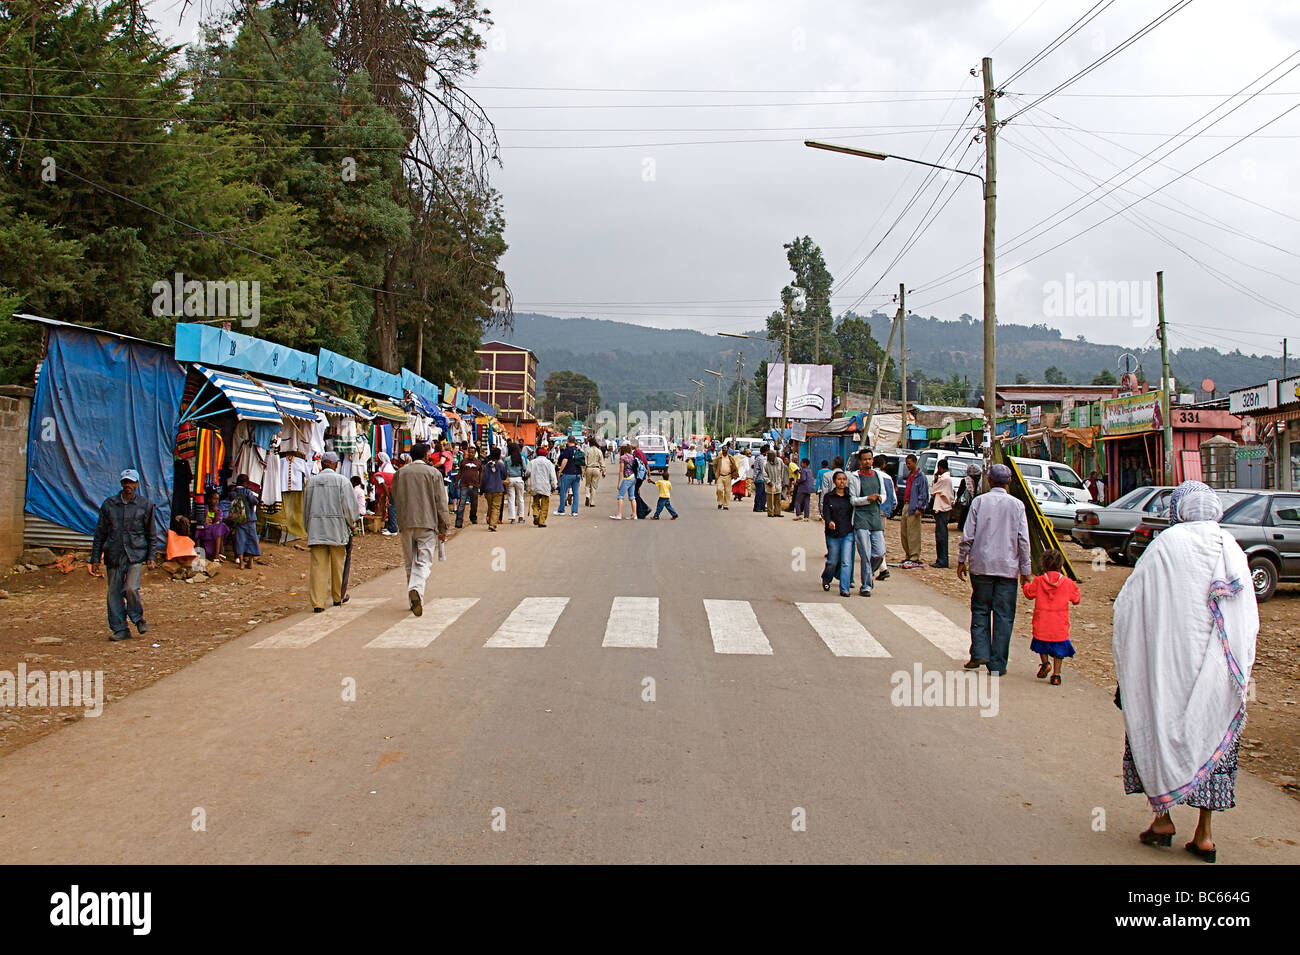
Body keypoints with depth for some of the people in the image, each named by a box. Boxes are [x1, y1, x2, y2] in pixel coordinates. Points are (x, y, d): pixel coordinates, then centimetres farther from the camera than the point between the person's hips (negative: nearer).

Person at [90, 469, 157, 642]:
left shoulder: (145, 505, 6)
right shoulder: (109, 505, 9)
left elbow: (151, 534, 11)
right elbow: (100, 534, 12)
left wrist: (151, 557, 4)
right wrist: (95, 559, 9)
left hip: (135, 554, -2)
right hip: (113, 556, 2)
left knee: (131, 588, -18)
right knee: (114, 592, 1)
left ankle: (138, 617, 9)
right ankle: (120, 629, 12)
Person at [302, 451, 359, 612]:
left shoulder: (311, 481, 8)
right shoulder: (342, 480, -4)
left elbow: (305, 508, 13)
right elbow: (350, 506, -6)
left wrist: (309, 529, 22)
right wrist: (351, 523, 12)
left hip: (315, 530, 3)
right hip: (337, 529, -2)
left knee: (318, 565, 0)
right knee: (338, 564, 11)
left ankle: (318, 603, -6)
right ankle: (338, 598, 23)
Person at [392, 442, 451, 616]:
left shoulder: (400, 473, 7)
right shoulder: (433, 473, -1)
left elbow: (395, 499, 15)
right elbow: (440, 502, -2)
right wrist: (443, 528, 2)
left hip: (405, 523, 3)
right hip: (427, 523, -3)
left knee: (409, 563, 12)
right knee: (424, 561, -4)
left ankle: (413, 601, 15)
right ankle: (416, 589, -30)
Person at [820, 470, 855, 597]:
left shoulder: (850, 496, 7)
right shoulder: (828, 497, 3)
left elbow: (855, 513, 12)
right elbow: (826, 513, -8)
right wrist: (829, 522, -28)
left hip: (848, 534, 0)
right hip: (833, 534, 0)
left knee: (846, 561, -10)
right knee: (833, 561, 8)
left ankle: (844, 589, -8)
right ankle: (826, 579, 37)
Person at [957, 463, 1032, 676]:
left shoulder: (979, 501, -1)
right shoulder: (1017, 505, 1)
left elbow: (968, 536, -2)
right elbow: (1023, 540, 0)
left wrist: (962, 560, 8)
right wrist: (1025, 570, 6)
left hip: (981, 565, 0)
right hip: (1008, 568, 0)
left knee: (980, 610, 13)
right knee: (1003, 616, 4)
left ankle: (979, 653, 2)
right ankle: (997, 665, 6)